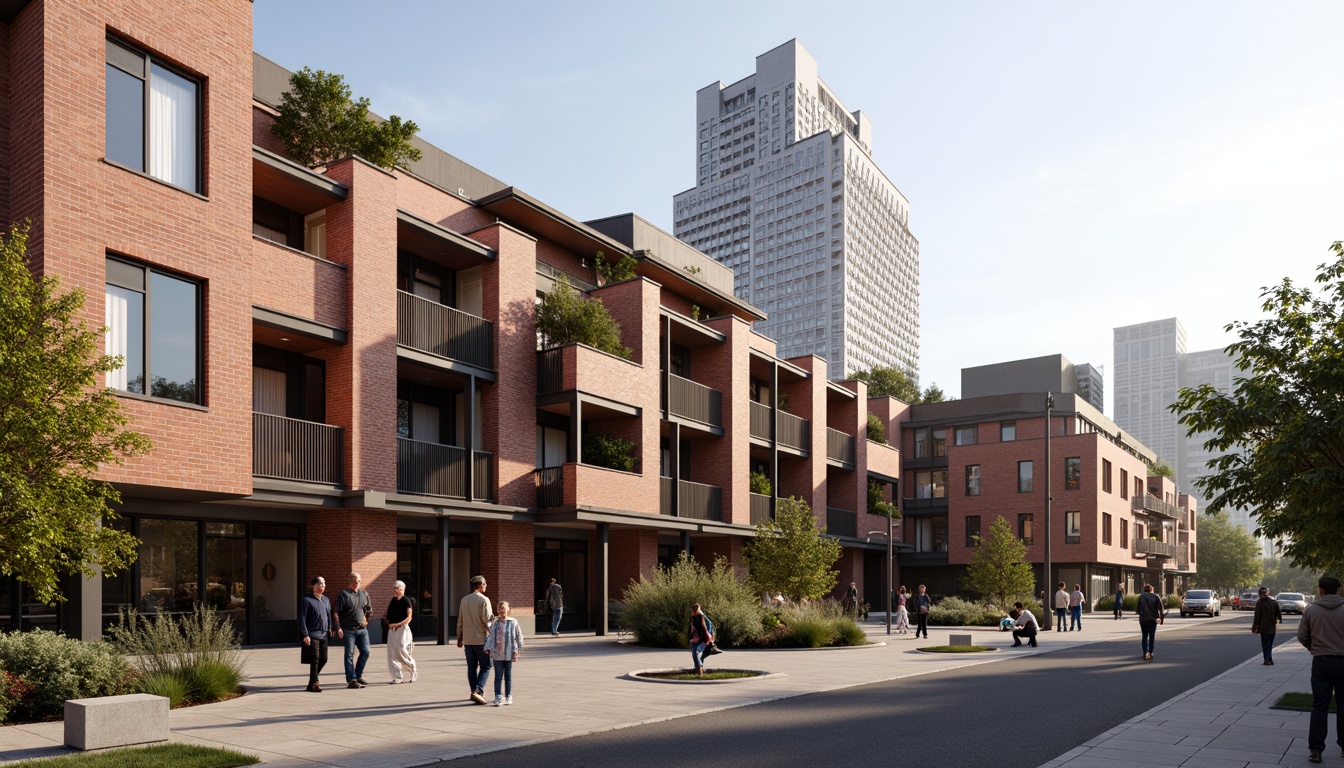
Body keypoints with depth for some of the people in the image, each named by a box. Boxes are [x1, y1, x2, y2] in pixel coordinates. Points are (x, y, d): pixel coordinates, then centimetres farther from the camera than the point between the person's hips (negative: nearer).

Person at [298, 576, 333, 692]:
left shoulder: (326, 600, 15)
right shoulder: (306, 600, -6)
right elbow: (302, 618, -9)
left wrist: (329, 629, 13)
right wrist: (305, 635, -14)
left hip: (324, 635, 7)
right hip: (312, 635, -7)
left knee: (323, 659, 9)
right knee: (315, 659, -7)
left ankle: (312, 681, 25)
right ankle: (313, 684, 2)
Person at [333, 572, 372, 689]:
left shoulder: (364, 594, 11)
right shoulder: (343, 595, -6)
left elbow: (369, 609, 26)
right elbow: (337, 612, -10)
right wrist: (338, 628, -17)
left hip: (362, 629, 5)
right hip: (349, 630, -5)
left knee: (365, 652, 3)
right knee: (349, 655, -1)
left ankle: (358, 676, 17)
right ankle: (351, 680, 3)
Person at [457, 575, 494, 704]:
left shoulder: (464, 600, 10)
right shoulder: (484, 600, -9)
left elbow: (460, 620, 13)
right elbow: (486, 619, -15)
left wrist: (459, 638, 19)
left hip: (467, 639, 6)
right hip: (480, 639, -6)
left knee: (471, 667, 11)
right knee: (485, 666, 1)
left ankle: (474, 692, 12)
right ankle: (478, 690, -14)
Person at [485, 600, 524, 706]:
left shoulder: (513, 622, -1)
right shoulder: (494, 622, 3)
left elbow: (518, 637, 1)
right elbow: (489, 636, 5)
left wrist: (515, 651, -3)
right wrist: (488, 649, -5)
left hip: (509, 654, 0)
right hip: (497, 654, 0)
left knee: (508, 676, 9)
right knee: (498, 676, 0)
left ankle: (508, 697, 17)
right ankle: (497, 697, 4)